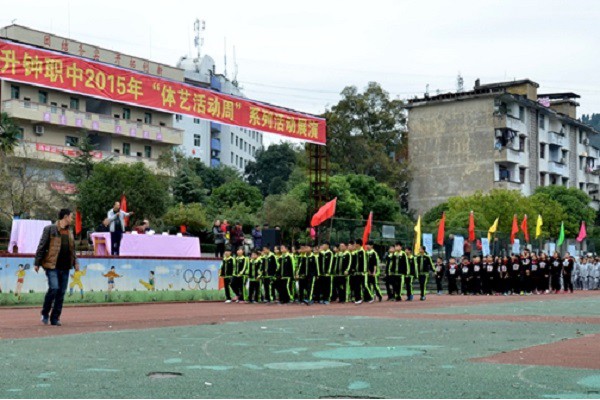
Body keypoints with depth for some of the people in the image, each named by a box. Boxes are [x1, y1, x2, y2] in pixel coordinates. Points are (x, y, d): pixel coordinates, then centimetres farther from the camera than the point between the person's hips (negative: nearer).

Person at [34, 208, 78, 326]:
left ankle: (55, 318, 13)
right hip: (52, 266, -6)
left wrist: (75, 262, 11)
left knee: (61, 293, 4)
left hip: (65, 268, 6)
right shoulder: (50, 229, -2)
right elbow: (42, 247, -3)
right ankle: (45, 313, 4)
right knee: (54, 288, -18)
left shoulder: (69, 232, 16)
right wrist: (37, 263, -5)